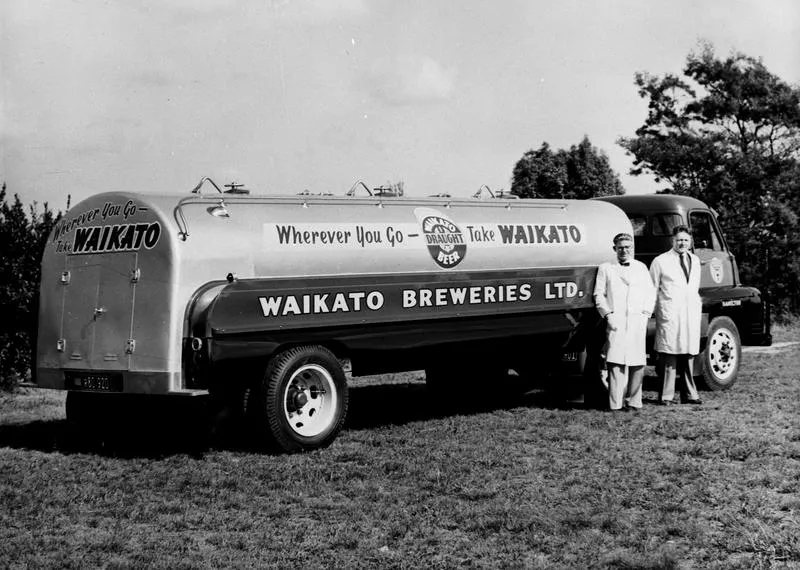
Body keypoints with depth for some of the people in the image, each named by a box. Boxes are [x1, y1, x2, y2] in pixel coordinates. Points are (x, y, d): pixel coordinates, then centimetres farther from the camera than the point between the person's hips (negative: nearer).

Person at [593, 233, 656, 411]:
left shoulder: (641, 267, 19)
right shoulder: (606, 268, 13)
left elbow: (650, 293, 17)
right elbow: (599, 294, 7)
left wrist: (646, 313, 3)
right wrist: (608, 314, -5)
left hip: (638, 322, 2)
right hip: (616, 321, -2)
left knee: (637, 363, -3)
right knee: (615, 362, -10)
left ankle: (633, 401, 6)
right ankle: (616, 403, -10)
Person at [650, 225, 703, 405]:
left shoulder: (695, 261, 18)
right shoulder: (660, 261, 1)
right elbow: (652, 290, 3)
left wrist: (698, 303, 18)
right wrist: (653, 311, -2)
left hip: (692, 314, 5)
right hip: (670, 314, -5)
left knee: (689, 355, 7)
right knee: (669, 355, -7)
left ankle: (689, 394, 13)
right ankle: (666, 396, -4)